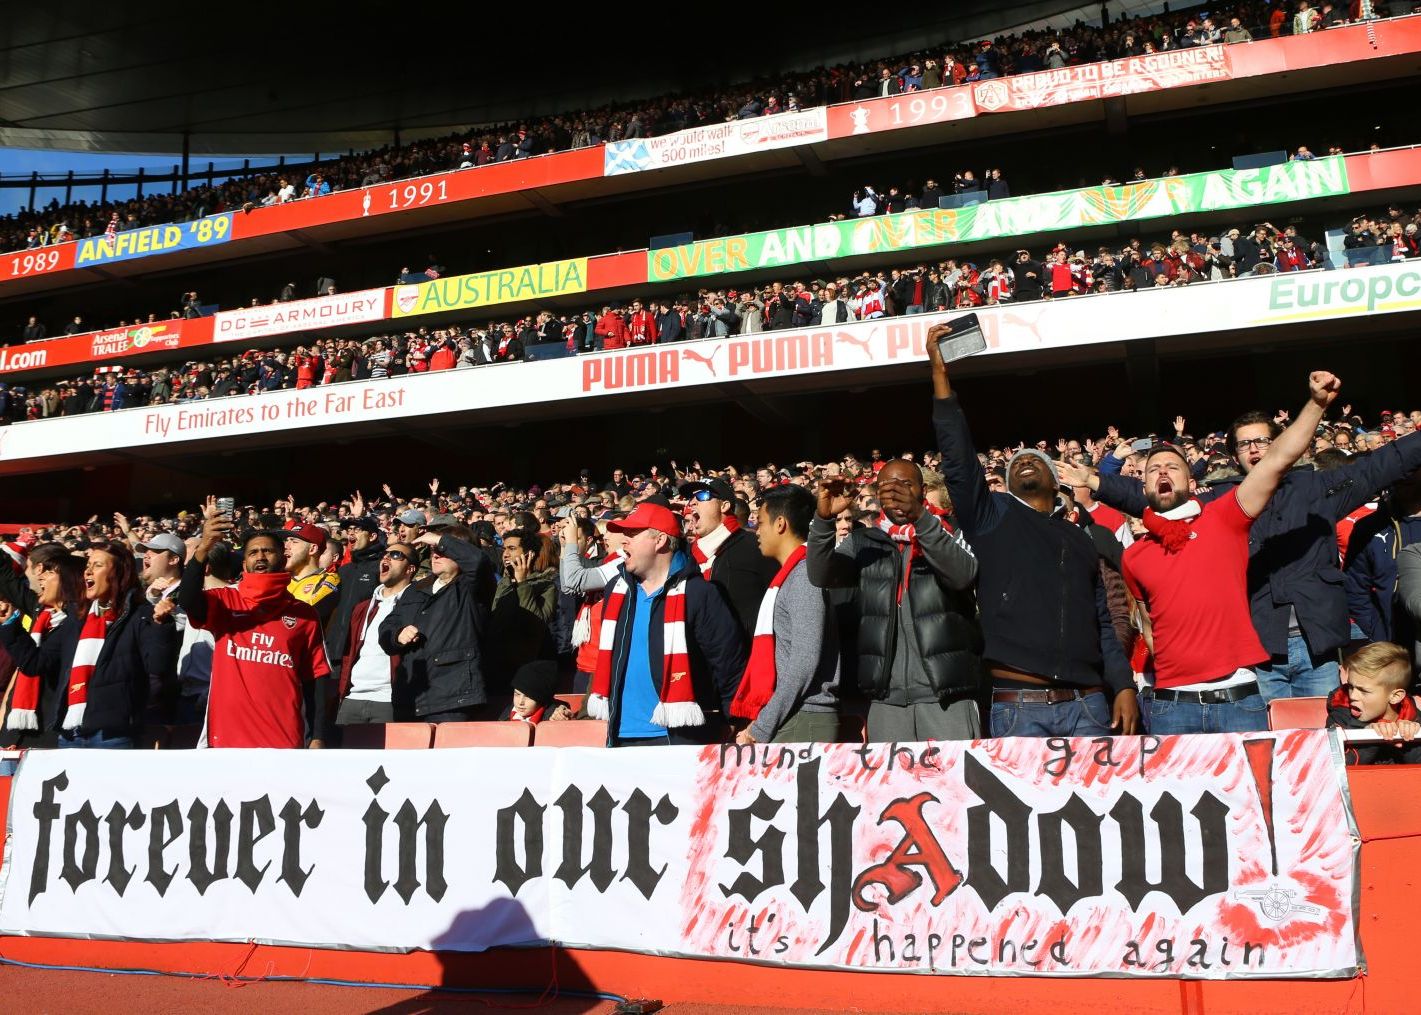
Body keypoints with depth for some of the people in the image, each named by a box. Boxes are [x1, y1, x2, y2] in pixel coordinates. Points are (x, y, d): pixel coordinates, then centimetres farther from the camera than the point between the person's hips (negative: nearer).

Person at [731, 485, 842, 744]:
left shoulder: (805, 573, -10)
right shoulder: (788, 576, 19)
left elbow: (805, 662, -18)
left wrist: (761, 729, -14)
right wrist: (761, 723, 10)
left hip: (803, 722, -8)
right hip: (785, 722, 8)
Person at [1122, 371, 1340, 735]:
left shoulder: (1222, 518, 4)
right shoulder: (1133, 556, 10)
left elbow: (1278, 459, -5)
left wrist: (1316, 403, -12)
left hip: (1238, 696, -1)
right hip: (1171, 704, 2)